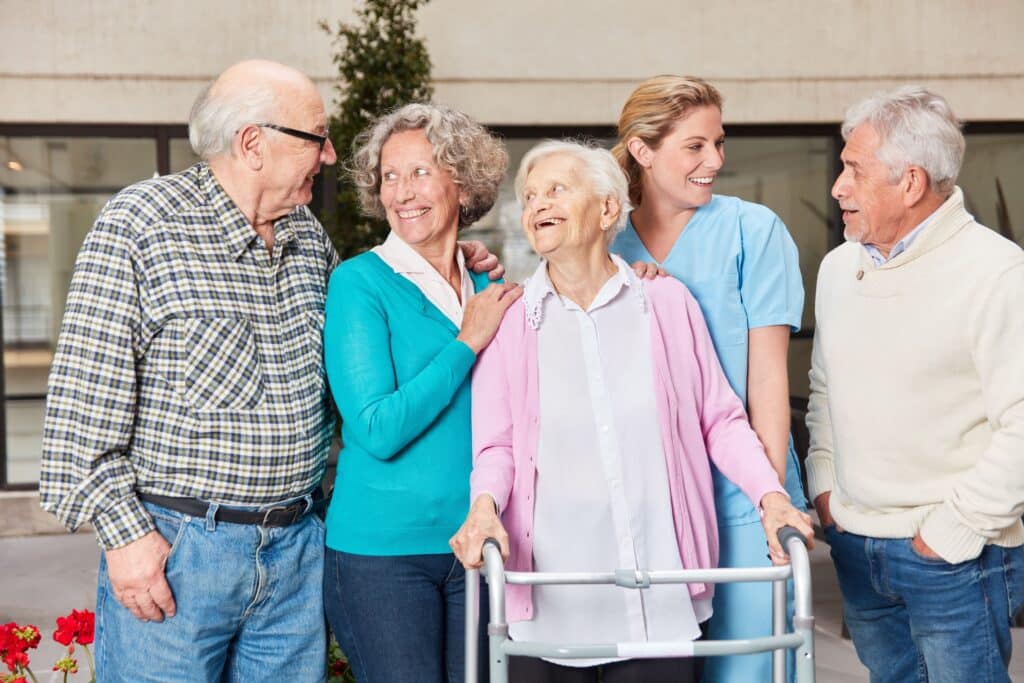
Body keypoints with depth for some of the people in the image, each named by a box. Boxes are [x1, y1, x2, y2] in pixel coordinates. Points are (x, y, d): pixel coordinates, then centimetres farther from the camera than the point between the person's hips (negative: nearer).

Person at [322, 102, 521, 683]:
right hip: (382, 549, -5)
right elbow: (377, 430, -19)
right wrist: (468, 342, -14)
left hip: (477, 546, 5)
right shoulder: (361, 282, -9)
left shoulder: (489, 291, 7)